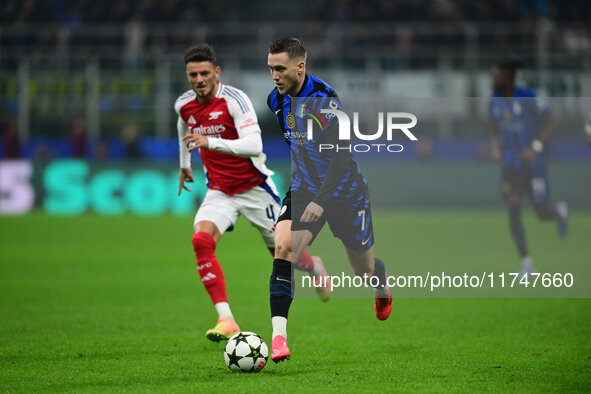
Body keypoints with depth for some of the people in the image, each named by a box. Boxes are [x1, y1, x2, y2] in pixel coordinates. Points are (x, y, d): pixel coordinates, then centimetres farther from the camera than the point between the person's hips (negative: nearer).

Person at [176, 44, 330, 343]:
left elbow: (254, 146, -34)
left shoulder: (234, 99, -22)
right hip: (219, 191, 4)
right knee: (202, 240, -24)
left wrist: (211, 142, -44)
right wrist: (184, 164, 32)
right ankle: (226, 320, -27)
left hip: (254, 188, -4)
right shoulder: (184, 105, -3)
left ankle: (315, 267, 48)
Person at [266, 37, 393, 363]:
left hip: (345, 190, -4)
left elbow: (342, 155, -25)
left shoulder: (324, 99, -24)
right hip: (304, 189, 4)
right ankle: (278, 337, -28)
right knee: (283, 246, -23)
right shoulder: (276, 100, -2)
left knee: (364, 268, 12)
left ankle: (382, 287, 53)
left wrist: (321, 201, -32)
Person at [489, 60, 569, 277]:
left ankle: (560, 212, 41)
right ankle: (526, 262, 3)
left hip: (533, 165, -4)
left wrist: (536, 148, -24)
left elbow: (551, 123, -13)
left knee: (542, 212, 3)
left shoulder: (528, 97, -17)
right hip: (510, 167, 4)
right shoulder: (495, 102, -1)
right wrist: (496, 149, -6)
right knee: (513, 215, -7)